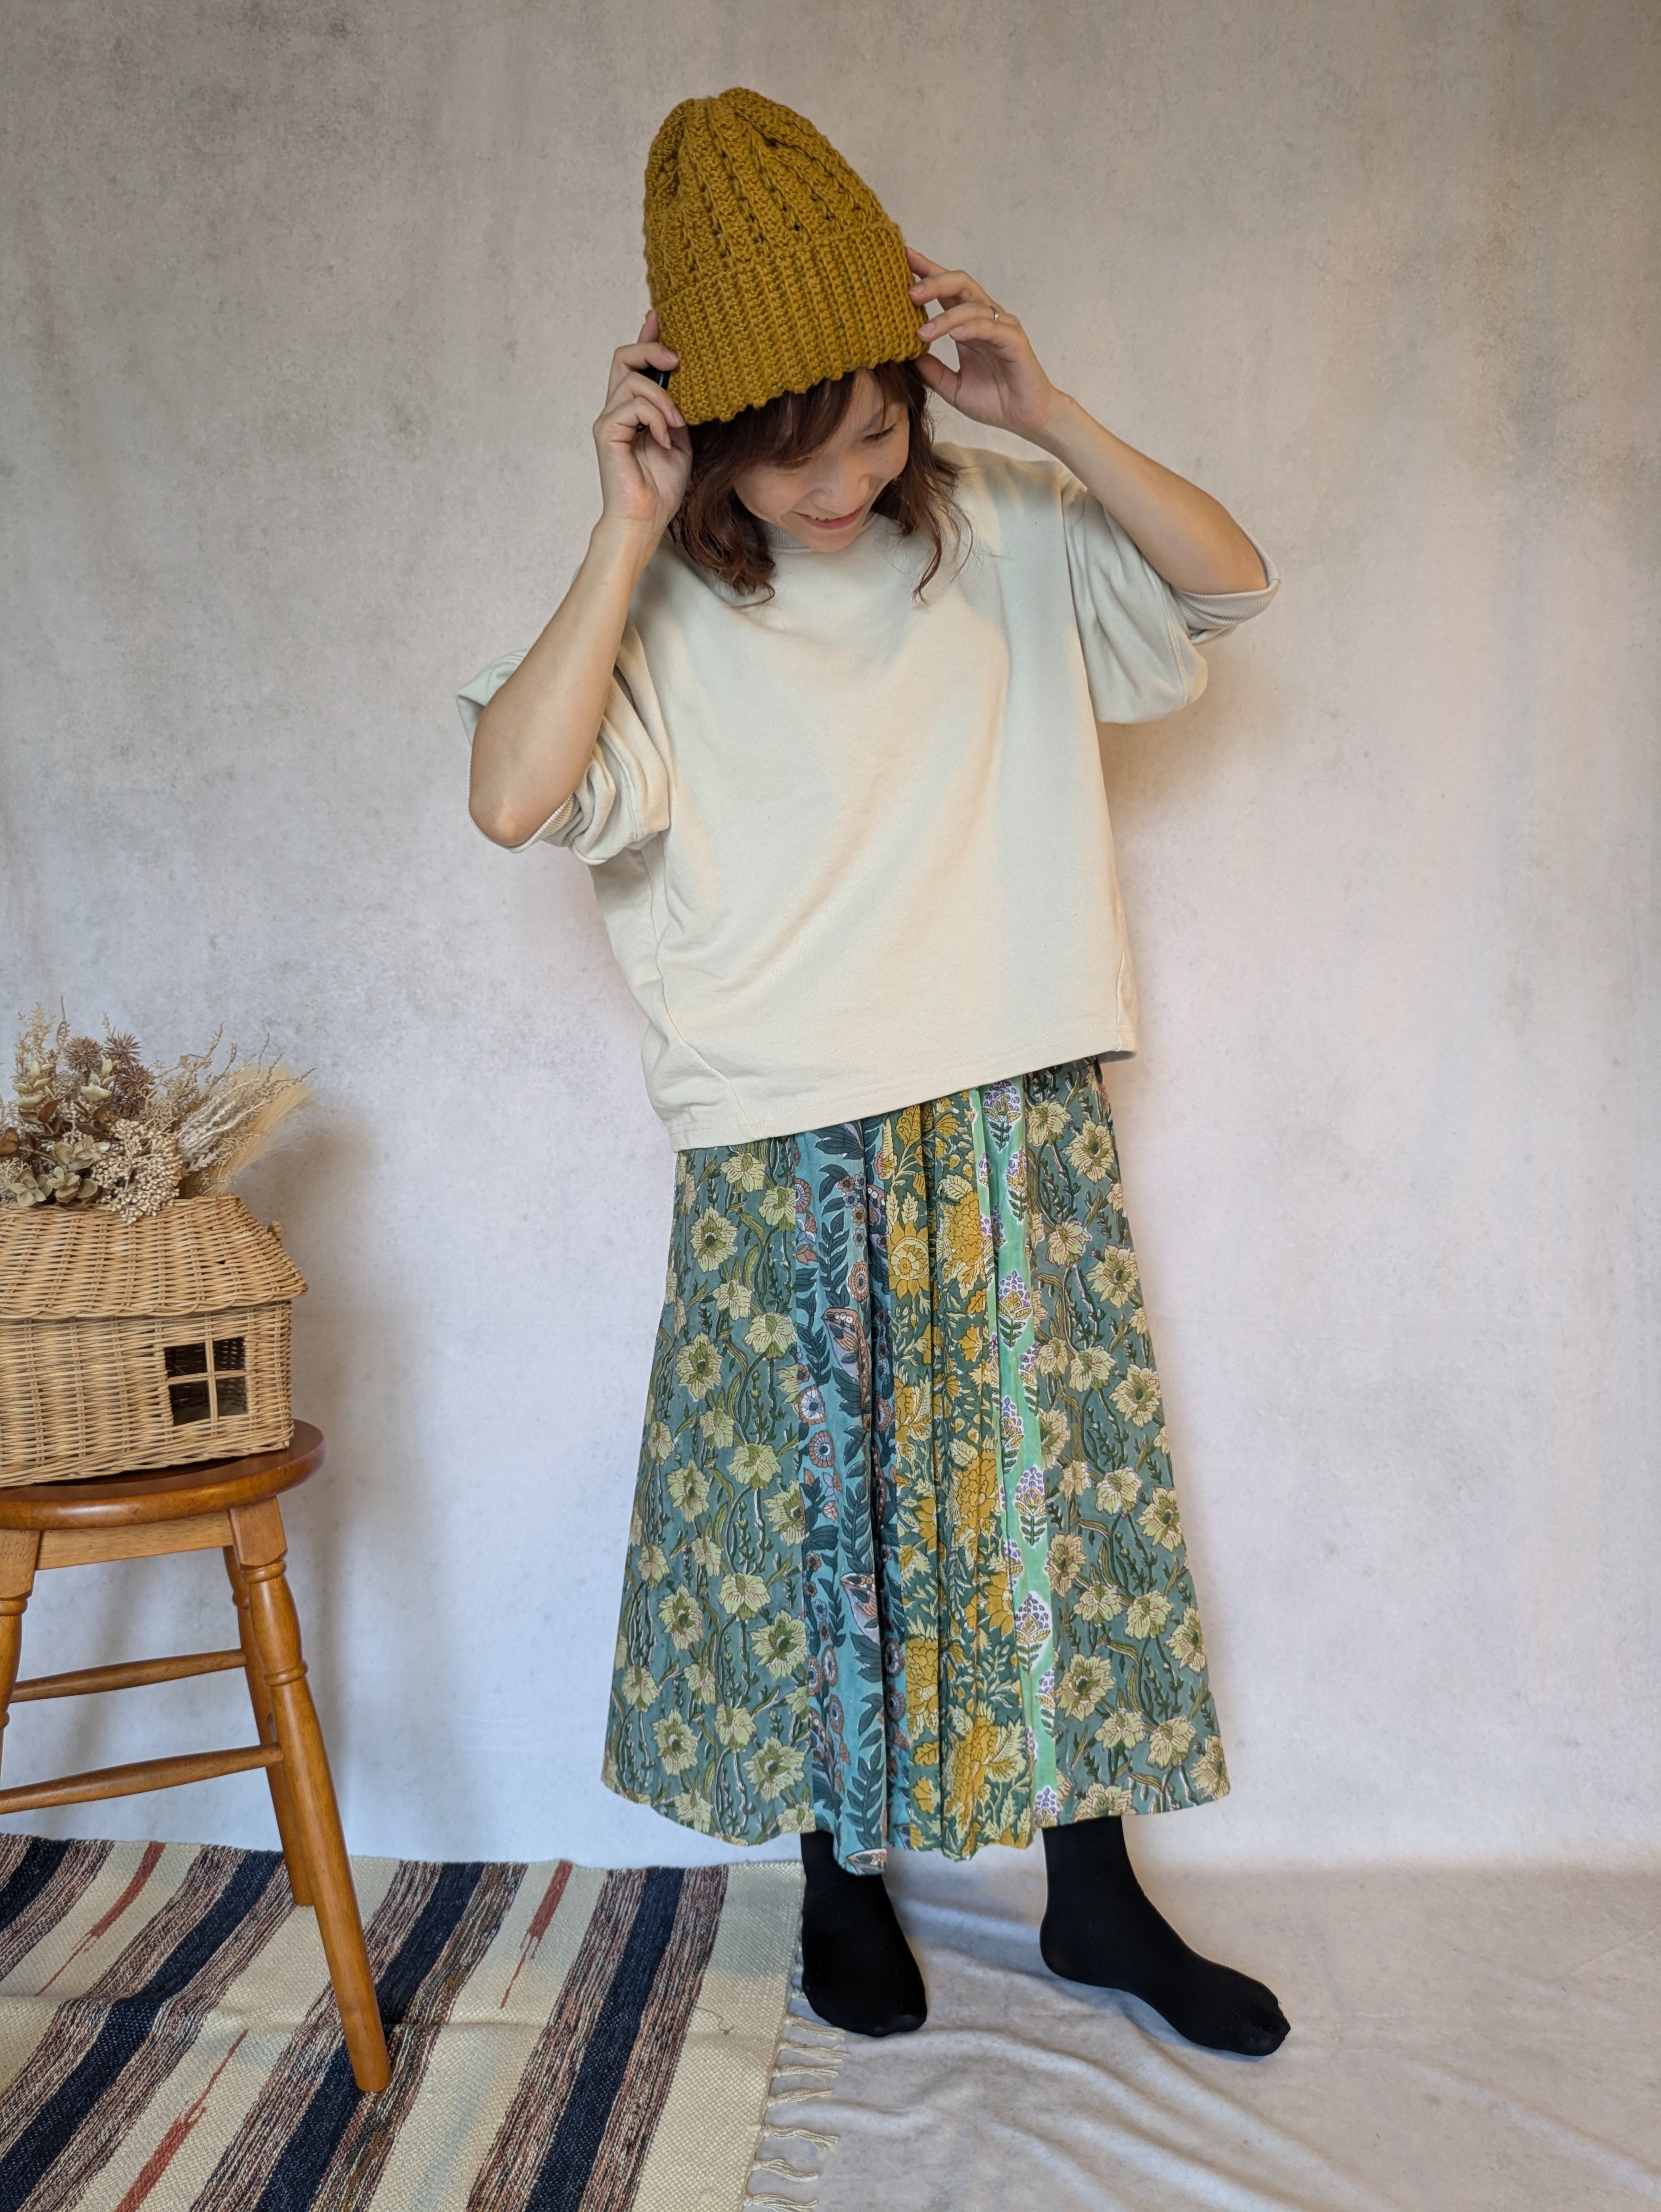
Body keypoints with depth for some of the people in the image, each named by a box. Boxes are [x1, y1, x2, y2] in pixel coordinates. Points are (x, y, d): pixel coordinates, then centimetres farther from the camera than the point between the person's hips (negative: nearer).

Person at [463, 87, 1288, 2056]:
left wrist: (1049, 421, -12)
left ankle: (1093, 1895, 30)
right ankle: (843, 1877, 34)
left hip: (1021, 1125, 3)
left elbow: (1229, 581, 0)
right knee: (817, 1511, 9)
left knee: (1061, 1484, 11)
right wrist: (628, 531, -21)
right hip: (789, 1158, -2)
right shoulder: (663, 610, -6)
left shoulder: (997, 539, 2)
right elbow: (514, 796, -21)